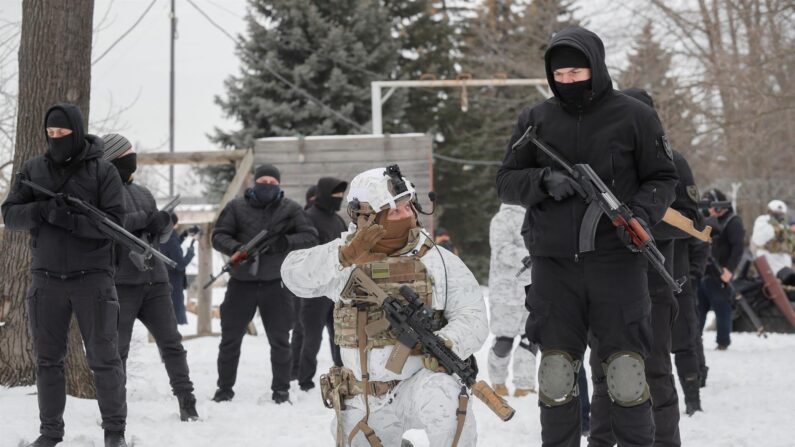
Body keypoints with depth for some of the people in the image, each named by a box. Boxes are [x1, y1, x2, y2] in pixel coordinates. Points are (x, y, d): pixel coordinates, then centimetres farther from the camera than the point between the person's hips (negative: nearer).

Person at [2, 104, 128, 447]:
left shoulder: (102, 171, -4)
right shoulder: (34, 169, 6)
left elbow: (112, 223, -11)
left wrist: (68, 219, -23)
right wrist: (41, 210, -18)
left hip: (92, 276, -3)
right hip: (46, 276, 3)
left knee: (104, 358, 0)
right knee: (48, 359, 8)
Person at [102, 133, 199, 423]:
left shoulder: (142, 193, 17)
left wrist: (159, 224, -5)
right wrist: (142, 219, -14)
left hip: (154, 280, 6)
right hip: (121, 282, -6)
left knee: (171, 343, 2)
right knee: (117, 348, -1)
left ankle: (187, 403, 5)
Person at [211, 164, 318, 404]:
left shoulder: (290, 209, 3)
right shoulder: (237, 207, 3)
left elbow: (310, 236, -2)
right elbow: (218, 236, 2)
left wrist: (285, 242, -19)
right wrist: (235, 248, -19)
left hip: (275, 283, 0)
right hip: (241, 282, 0)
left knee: (280, 340, 6)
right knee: (230, 338, 7)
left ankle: (281, 389, 18)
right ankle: (225, 388, 20)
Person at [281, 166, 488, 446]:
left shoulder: (439, 261, -3)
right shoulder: (343, 257, -2)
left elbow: (472, 317, -8)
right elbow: (296, 275, -18)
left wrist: (447, 344, -31)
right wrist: (346, 255, -35)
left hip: (419, 381, -3)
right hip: (365, 400, 3)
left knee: (441, 396, -35)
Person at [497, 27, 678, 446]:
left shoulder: (635, 117, 1)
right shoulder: (535, 120, 8)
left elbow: (662, 178, 6)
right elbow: (506, 182, 9)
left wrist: (641, 214, -14)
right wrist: (543, 180, -12)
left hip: (616, 262, -2)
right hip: (555, 266, 2)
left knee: (626, 372, -3)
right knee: (556, 375, 3)